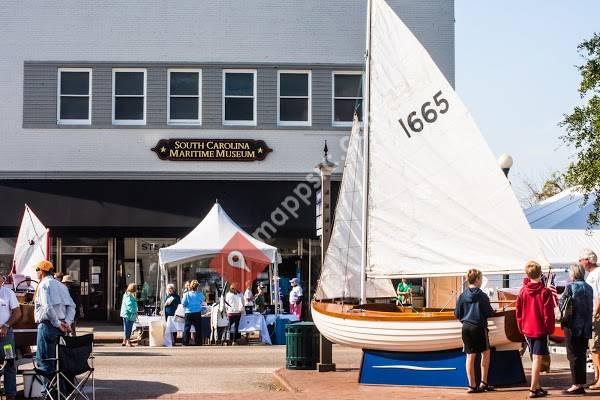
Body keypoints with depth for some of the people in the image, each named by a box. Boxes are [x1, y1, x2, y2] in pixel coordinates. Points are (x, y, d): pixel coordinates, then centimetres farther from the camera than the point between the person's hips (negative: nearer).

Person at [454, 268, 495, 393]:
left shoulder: (462, 295, 1)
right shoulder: (482, 296, -11)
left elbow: (457, 314, 4)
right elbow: (489, 313, -8)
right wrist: (493, 311, 14)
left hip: (466, 327, 4)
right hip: (479, 327, -4)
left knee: (470, 356, 8)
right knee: (485, 353, 12)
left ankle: (472, 385, 9)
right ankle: (483, 382, 11)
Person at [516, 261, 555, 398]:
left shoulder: (522, 291, 1)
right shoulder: (545, 292, -12)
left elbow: (518, 312, 6)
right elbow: (548, 314, -12)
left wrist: (521, 328, 16)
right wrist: (550, 329, -1)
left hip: (527, 329, 5)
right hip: (541, 330, -5)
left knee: (535, 358, 16)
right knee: (538, 358, -4)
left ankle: (537, 386, 21)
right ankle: (533, 389, -6)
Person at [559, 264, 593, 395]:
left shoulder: (571, 286, -10)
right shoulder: (589, 288, 8)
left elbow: (561, 303, -10)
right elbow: (591, 307, 12)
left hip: (572, 325, -6)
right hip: (586, 327, 6)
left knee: (573, 355, -1)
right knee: (581, 355, 11)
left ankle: (577, 385, -3)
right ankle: (581, 384, 13)